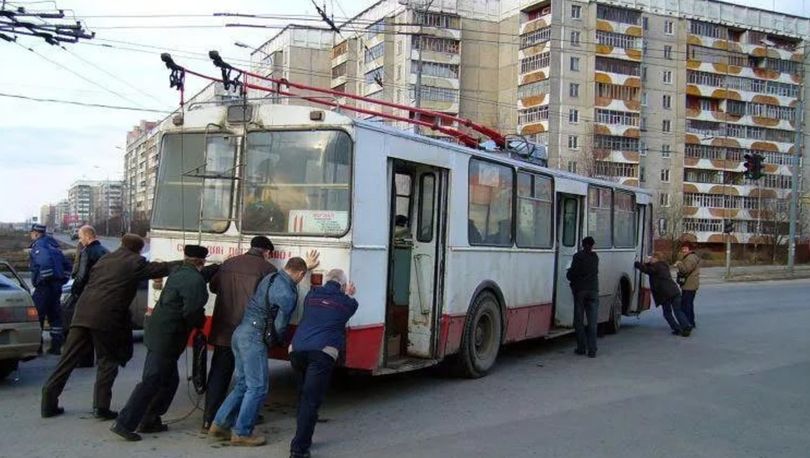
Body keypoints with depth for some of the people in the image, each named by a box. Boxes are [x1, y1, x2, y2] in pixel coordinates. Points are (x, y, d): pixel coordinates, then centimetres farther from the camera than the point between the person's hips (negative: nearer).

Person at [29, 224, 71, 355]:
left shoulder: (38, 246, -9)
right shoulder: (53, 246, 19)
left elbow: (45, 262, -30)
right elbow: (67, 265, 23)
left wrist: (42, 279, -19)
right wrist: (62, 280, 21)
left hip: (44, 287, -9)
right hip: (57, 287, 9)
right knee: (55, 316, 11)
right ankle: (56, 346, 14)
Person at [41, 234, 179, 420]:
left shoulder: (105, 259, 23)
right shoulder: (135, 262, 4)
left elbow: (90, 283, 25)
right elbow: (160, 269, 6)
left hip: (82, 313, 6)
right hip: (105, 318, -6)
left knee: (68, 359, 10)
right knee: (108, 361, 7)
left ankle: (49, 403, 11)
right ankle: (101, 407, 3)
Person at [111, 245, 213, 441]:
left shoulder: (178, 272, 11)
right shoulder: (195, 281, -16)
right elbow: (192, 312, -19)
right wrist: (200, 323, 0)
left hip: (157, 332, 10)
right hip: (166, 338, -10)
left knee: (169, 380, 18)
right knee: (151, 382, -6)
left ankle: (149, 420, 22)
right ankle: (124, 423, -5)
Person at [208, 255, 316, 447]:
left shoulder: (272, 277, 9)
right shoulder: (288, 294, -17)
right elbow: (280, 325, -12)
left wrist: (306, 266, 46)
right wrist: (276, 340, 10)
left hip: (241, 333, 10)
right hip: (254, 338, -9)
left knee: (243, 384, 17)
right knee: (257, 388, 0)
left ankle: (220, 425, 20)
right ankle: (242, 433, 6)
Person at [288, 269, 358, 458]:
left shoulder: (311, 295, 23)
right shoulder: (347, 302, 12)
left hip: (297, 349, 5)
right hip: (322, 353, -5)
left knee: (303, 396, 21)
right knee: (311, 400, -4)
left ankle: (303, 440, 30)